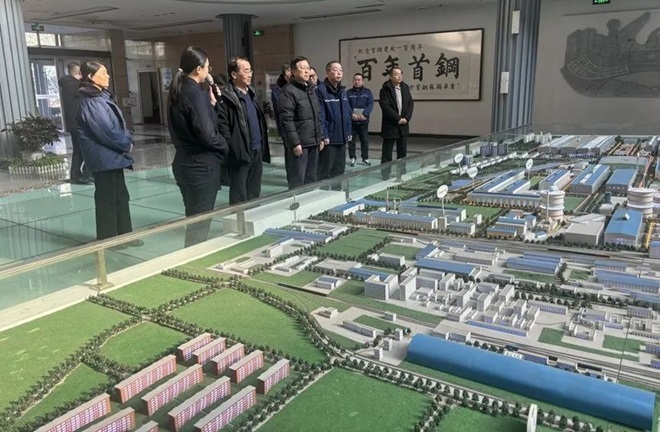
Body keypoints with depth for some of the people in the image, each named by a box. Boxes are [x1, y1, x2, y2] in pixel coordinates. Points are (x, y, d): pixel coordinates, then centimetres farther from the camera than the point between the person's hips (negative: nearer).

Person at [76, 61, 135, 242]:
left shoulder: (103, 96, 13)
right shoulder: (90, 102, -17)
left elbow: (118, 124, 14)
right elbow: (106, 131, -22)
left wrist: (127, 140, -2)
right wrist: (126, 144, -8)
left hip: (113, 156, 10)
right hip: (104, 158, -10)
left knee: (120, 196, 15)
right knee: (107, 199, 0)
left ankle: (124, 236, 25)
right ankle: (107, 240, 11)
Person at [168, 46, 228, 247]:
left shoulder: (178, 91, 11)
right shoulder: (195, 93, -16)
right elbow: (207, 133, -23)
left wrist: (210, 104, 9)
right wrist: (224, 146, -5)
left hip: (184, 162, 9)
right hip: (201, 164, -9)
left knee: (193, 217, 18)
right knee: (200, 221, -1)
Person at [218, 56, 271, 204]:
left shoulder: (252, 93, 16)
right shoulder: (226, 97, -11)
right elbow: (223, 126, -15)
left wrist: (263, 147, 14)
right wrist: (233, 149, -17)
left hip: (257, 151, 8)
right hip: (240, 154, -8)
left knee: (254, 194, 16)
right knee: (239, 196, 1)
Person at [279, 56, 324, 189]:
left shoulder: (310, 89, 17)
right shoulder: (289, 91, -11)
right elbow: (287, 119, -17)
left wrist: (320, 137, 16)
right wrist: (295, 142, -20)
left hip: (313, 143, 8)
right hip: (300, 144, -8)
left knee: (311, 179, 15)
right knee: (297, 181, -4)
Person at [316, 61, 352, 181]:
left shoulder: (343, 90, 14)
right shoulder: (321, 90, -12)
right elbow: (320, 115, -16)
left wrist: (348, 132, 15)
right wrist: (323, 135, -18)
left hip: (342, 137, 8)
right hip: (329, 138, -8)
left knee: (339, 168, 15)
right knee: (326, 171, 1)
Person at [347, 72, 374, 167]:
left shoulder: (368, 92, 7)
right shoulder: (348, 92, 6)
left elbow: (370, 104, -3)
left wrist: (364, 114, -17)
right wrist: (352, 114, -19)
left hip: (364, 120, 0)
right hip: (351, 120, 0)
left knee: (365, 140, 5)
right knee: (351, 140, 2)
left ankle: (365, 158, 16)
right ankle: (352, 158, 13)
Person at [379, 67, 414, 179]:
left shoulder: (405, 87, 10)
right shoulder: (385, 89, -8)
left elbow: (410, 103, 7)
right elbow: (385, 106, -16)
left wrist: (406, 118, -7)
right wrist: (397, 119, -16)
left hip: (403, 125, 6)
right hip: (390, 125, -5)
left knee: (402, 151, 11)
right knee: (387, 152, 1)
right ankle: (386, 174, 9)